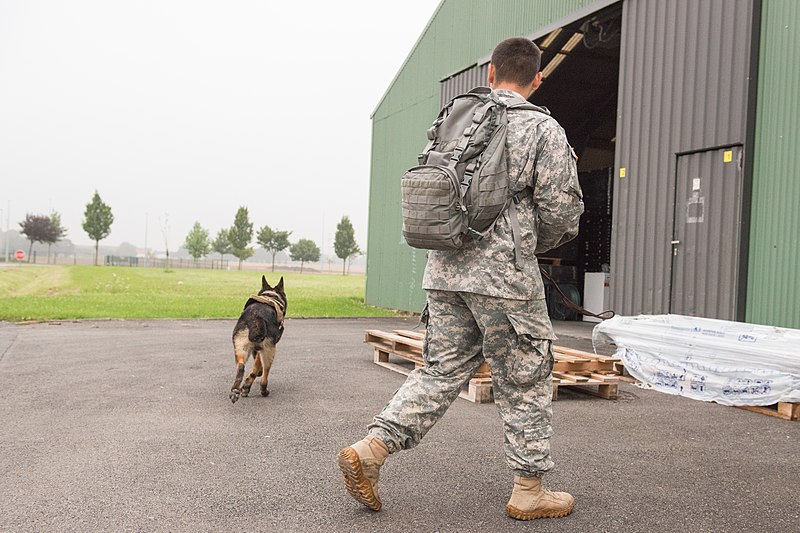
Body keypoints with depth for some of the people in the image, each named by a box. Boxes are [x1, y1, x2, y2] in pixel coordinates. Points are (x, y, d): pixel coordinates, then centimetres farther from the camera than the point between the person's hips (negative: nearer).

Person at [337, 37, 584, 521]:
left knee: (442, 371, 14)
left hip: (445, 268, 6)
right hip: (505, 272, -5)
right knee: (525, 381, 8)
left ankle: (369, 450, 8)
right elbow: (562, 211, -5)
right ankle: (529, 491, 19)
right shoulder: (544, 129, -3)